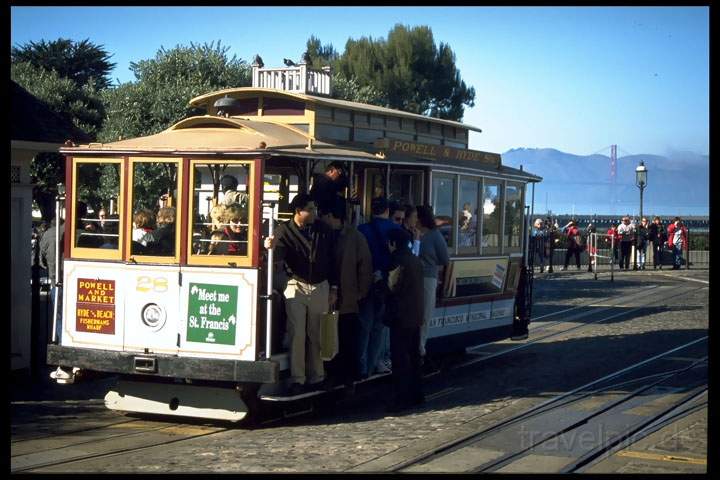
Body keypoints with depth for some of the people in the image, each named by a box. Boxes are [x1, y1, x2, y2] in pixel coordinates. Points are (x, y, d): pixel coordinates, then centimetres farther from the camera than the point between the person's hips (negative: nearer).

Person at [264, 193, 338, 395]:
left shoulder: (323, 230, 3)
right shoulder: (284, 230, -5)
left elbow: (332, 261, 8)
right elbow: (279, 256, -18)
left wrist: (333, 289, 6)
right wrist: (271, 247, -41)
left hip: (320, 287, 3)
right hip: (296, 286, -2)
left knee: (316, 335, 9)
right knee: (297, 334, -6)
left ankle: (316, 377, 18)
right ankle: (297, 380, -3)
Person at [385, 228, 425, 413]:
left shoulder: (399, 262, -16)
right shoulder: (416, 261, 13)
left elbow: (392, 287, -17)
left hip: (401, 317, -9)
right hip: (416, 315, 9)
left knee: (400, 359, -6)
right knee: (413, 356, 16)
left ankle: (401, 399, -6)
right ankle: (416, 395, 22)